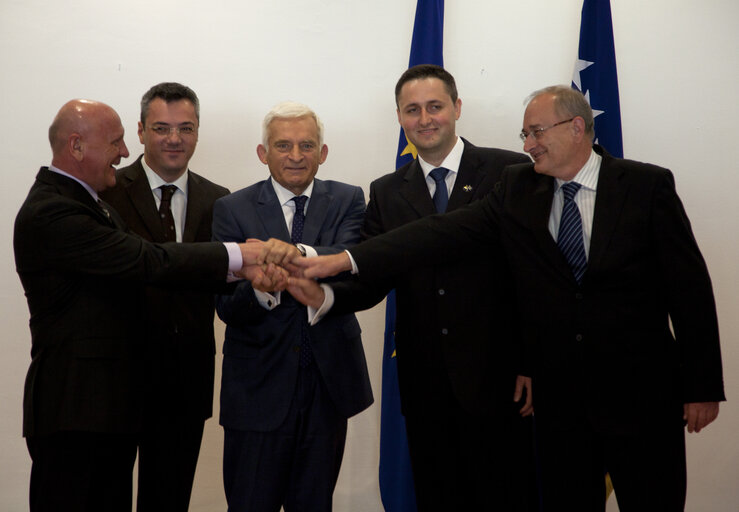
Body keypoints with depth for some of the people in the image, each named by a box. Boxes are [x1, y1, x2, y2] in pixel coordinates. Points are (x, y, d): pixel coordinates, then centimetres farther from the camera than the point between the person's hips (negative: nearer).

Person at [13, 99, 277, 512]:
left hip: (112, 400, 10)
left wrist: (243, 270, -5)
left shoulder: (97, 207, 15)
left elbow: (146, 267, 8)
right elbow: (148, 260, -22)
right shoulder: (50, 212, -18)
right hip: (73, 409, -9)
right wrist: (237, 254, -14)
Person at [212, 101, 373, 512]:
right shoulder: (233, 210, -2)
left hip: (329, 382, 2)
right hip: (259, 383, -1)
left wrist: (299, 255, -39)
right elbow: (226, 307, -11)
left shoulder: (347, 201, 2)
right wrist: (260, 290, -34)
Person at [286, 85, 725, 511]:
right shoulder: (517, 189, 2)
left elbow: (689, 288, -4)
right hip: (559, 397, 2)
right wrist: (344, 259, -19)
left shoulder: (648, 186, -4)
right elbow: (445, 233, -8)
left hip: (641, 395, -2)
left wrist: (704, 387, -5)